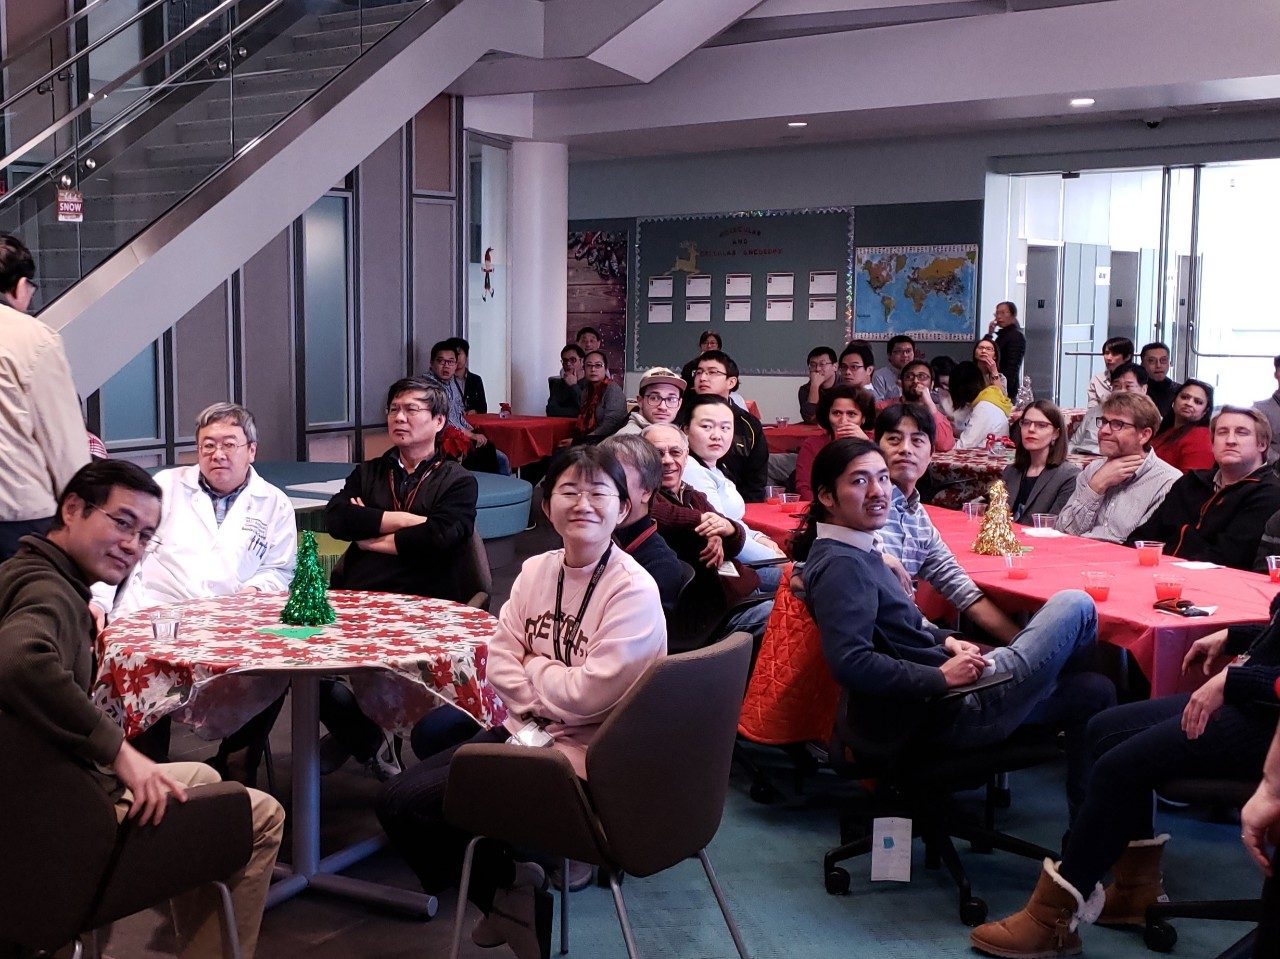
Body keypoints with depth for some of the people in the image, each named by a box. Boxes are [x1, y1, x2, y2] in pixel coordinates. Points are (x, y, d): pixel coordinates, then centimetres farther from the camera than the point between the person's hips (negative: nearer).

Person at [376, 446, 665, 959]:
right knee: (396, 796, 2)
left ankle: (508, 894, 14)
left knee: (405, 806, -10)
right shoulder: (536, 570, 4)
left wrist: (531, 668, -7)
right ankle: (508, 890, 15)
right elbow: (499, 665, 2)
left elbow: (587, 695, -23)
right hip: (524, 731, 8)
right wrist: (548, 697, -14)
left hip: (580, 757, -8)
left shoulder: (634, 592, -18)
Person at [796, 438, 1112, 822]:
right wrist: (941, 676, -23)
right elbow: (849, 662, -32)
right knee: (1075, 606, -1)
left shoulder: (857, 553, 11)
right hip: (944, 714, -10)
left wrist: (944, 639, 7)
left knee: (1095, 691, 17)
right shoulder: (840, 566, -20)